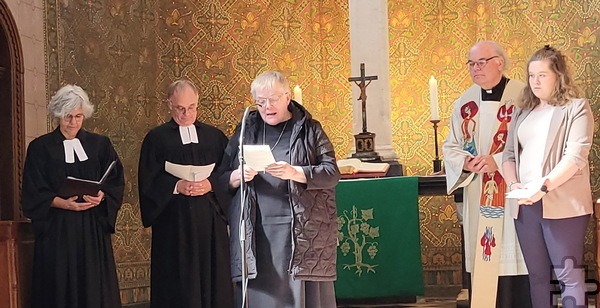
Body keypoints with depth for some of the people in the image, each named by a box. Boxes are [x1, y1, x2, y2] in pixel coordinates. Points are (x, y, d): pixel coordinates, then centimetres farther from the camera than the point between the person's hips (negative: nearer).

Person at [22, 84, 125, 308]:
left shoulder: (100, 145, 9)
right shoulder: (40, 147, 2)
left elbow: (116, 182, 5)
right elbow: (33, 193, -3)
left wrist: (101, 196, -16)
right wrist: (64, 203, -17)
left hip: (93, 228, 2)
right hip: (57, 229, -2)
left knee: (95, 288, -1)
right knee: (60, 288, -2)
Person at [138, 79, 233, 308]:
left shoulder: (215, 137, 13)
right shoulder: (157, 138, 6)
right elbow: (148, 181, -1)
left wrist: (210, 184, -10)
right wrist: (177, 186, -14)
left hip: (210, 220, 2)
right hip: (174, 222, -2)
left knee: (212, 280, 1)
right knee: (178, 286, -3)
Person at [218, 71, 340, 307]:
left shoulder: (309, 130, 7)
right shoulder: (246, 131, 13)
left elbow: (332, 173, -3)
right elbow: (223, 180, 13)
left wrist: (294, 172, -18)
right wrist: (239, 175, -9)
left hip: (302, 232, -2)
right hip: (255, 232, 2)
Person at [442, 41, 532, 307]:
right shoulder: (464, 103, 10)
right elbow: (450, 147, 12)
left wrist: (498, 161, -20)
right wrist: (465, 162, -9)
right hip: (477, 200, 4)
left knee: (515, 262, -3)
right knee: (481, 261, 4)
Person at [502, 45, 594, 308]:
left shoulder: (576, 108, 1)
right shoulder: (523, 111, 18)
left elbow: (576, 157, -11)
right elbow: (509, 153, 13)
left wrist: (543, 186, -21)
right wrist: (514, 184, -7)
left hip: (562, 204, -5)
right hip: (525, 205, 5)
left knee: (568, 274, -5)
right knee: (537, 274, 10)